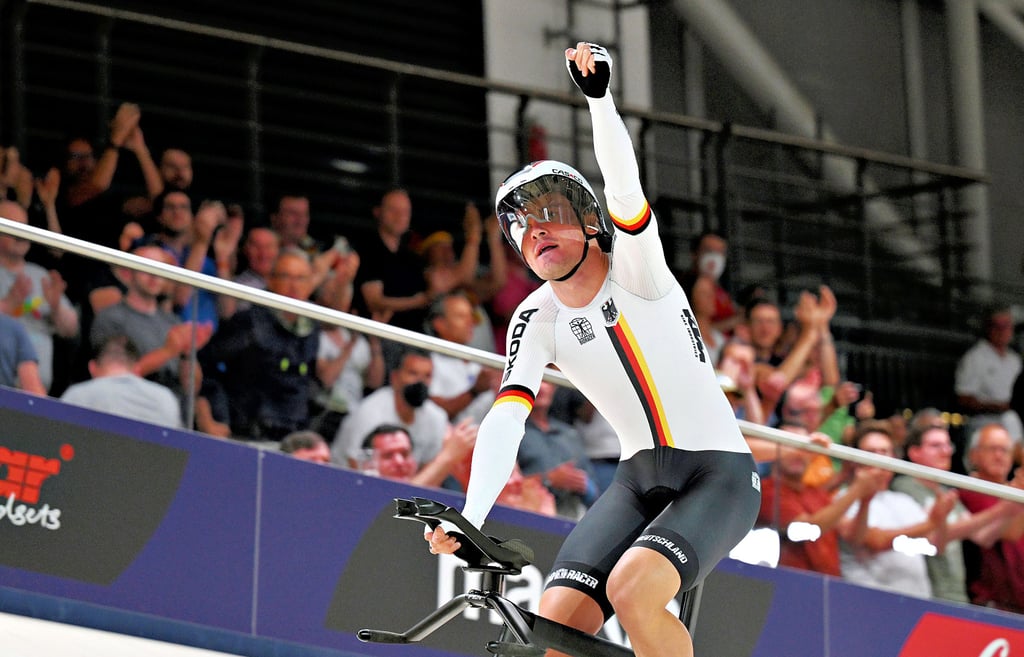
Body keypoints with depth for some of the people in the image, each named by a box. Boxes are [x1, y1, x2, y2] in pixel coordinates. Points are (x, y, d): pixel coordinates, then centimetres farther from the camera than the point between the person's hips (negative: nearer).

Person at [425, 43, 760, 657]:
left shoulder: (635, 268, -10)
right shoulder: (537, 323, 1)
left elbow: (624, 185, -30)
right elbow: (504, 421, -11)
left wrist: (598, 94, -46)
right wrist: (468, 520, -26)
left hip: (719, 475, -5)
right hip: (640, 480, 5)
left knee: (631, 591, -30)